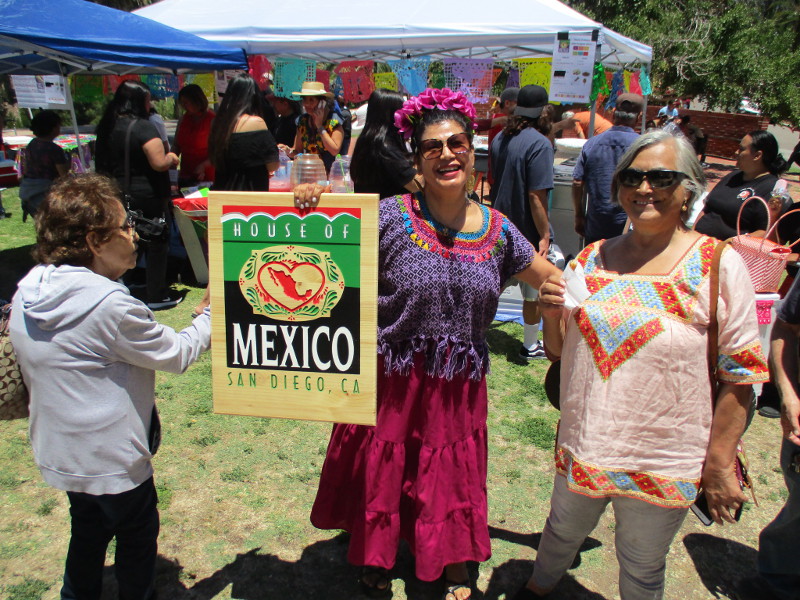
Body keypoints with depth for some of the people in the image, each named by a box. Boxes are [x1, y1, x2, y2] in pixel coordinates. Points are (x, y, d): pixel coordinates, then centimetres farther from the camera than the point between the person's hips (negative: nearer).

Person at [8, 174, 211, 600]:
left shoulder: (27, 292, -5)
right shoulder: (109, 305, -30)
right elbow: (177, 354, -19)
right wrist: (212, 315, -5)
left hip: (60, 449, 8)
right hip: (111, 457, -7)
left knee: (88, 529, 28)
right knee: (138, 534, 17)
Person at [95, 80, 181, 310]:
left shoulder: (107, 126, 7)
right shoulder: (143, 127, -17)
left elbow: (103, 163, 16)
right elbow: (159, 163, -23)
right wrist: (171, 158, -3)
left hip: (118, 194, 7)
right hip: (147, 196, -7)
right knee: (156, 244, 4)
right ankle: (157, 296, 11)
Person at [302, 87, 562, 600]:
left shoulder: (497, 230, -2)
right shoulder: (389, 217, -13)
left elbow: (553, 279, 11)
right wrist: (312, 200, -26)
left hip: (460, 384, 2)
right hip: (391, 378, -2)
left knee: (453, 475, 19)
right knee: (382, 470, 17)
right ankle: (377, 558, 48)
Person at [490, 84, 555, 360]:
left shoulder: (499, 139, 5)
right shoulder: (539, 143, -19)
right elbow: (536, 195, -23)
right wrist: (544, 235, -18)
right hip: (528, 232, -7)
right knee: (535, 293, 9)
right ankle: (530, 346, 22)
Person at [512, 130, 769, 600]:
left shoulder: (720, 265, -11)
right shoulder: (594, 258, 1)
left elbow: (740, 374, -9)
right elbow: (559, 351, 7)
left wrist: (719, 464, -9)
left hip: (662, 464, -3)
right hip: (581, 448, 4)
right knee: (563, 533, 26)